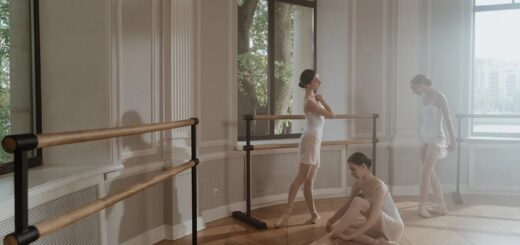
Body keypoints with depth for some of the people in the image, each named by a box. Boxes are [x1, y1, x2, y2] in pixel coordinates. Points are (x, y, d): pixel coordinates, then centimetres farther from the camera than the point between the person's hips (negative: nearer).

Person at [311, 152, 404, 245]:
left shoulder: (379, 186, -24)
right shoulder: (358, 183, -1)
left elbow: (373, 219, -31)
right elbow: (347, 206, 2)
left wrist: (349, 236, -34)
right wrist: (331, 221, -12)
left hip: (394, 228, -8)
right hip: (379, 228, 8)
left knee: (358, 201, -30)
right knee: (335, 228, -13)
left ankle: (328, 237, -28)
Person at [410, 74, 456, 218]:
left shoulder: (438, 97, -8)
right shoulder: (424, 98, 12)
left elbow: (447, 120, -9)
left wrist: (452, 140, -10)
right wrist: (421, 138, 16)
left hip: (436, 137, -8)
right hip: (425, 138, 8)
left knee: (426, 173, -12)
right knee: (430, 173, 9)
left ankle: (421, 206, -5)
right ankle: (441, 206, 17)